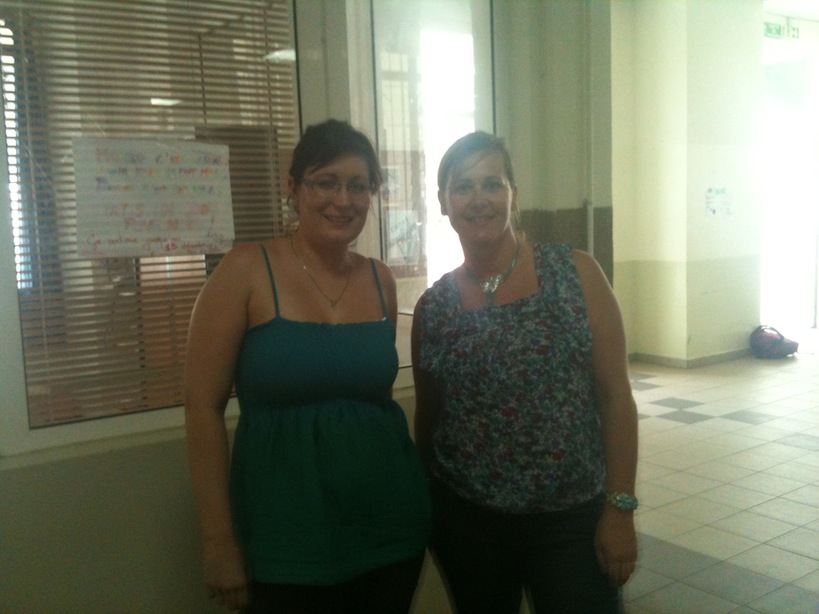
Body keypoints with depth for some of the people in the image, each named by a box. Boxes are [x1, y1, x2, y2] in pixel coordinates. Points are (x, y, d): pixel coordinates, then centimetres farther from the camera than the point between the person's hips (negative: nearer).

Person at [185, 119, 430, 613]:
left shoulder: (381, 281, 3)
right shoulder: (246, 271, -10)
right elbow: (203, 405, -11)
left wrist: (412, 492, 12)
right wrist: (219, 542, -11)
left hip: (392, 526, 4)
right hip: (288, 539, -4)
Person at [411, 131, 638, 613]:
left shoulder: (576, 273, -7)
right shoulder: (433, 307, 0)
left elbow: (616, 396, -6)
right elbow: (427, 418, 10)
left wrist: (620, 509, -9)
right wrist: (425, 513, 15)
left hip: (573, 519, -2)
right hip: (467, 521, 2)